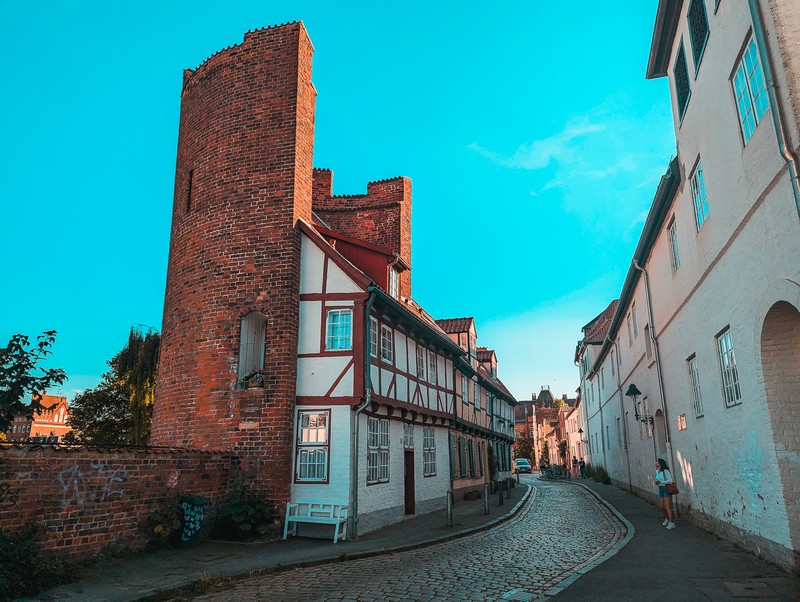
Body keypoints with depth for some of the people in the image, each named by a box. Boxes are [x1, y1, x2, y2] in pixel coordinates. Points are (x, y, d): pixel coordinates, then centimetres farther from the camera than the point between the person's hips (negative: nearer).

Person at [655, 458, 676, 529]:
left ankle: (671, 523, -3)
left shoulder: (665, 471, -17)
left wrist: (660, 482, -24)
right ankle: (666, 519, 34)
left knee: (667, 506, -9)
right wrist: (657, 482, -2)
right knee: (662, 507, 13)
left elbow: (670, 480, -21)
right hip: (660, 489, 7)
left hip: (666, 489, -7)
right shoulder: (657, 471, 7)